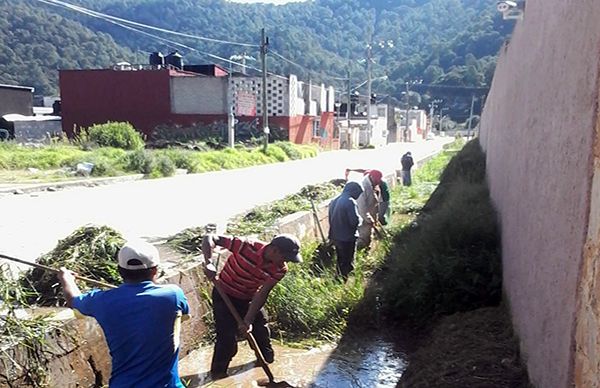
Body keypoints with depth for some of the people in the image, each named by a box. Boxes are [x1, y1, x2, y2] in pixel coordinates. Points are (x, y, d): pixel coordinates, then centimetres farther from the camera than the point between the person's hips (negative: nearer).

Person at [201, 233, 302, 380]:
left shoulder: (280, 269, -20)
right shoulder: (247, 247, -35)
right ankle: (218, 373, 19)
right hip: (225, 296, -4)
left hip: (249, 298, 4)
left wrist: (248, 320, -24)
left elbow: (262, 294, -17)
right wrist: (208, 263, -43)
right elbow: (209, 238, -30)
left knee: (261, 330, 13)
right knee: (227, 338, -5)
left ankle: (268, 359, 41)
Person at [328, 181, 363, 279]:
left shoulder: (334, 201, 5)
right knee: (348, 265, 6)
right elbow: (355, 221, -23)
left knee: (340, 262, 21)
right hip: (348, 238, -8)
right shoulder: (350, 202, -20)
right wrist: (360, 219, -2)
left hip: (335, 237, 8)